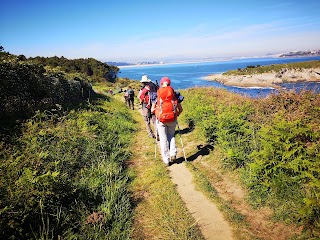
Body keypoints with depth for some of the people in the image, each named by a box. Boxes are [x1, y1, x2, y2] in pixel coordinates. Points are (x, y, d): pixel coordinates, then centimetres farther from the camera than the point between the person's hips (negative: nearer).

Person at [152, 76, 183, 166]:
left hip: (161, 119, -1)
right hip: (172, 119, 2)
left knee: (163, 139, 9)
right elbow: (180, 109, 3)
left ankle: (166, 160, 14)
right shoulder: (174, 94, 5)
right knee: (171, 136, 24)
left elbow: (152, 110, 0)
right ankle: (173, 153, 8)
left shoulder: (157, 95, 1)